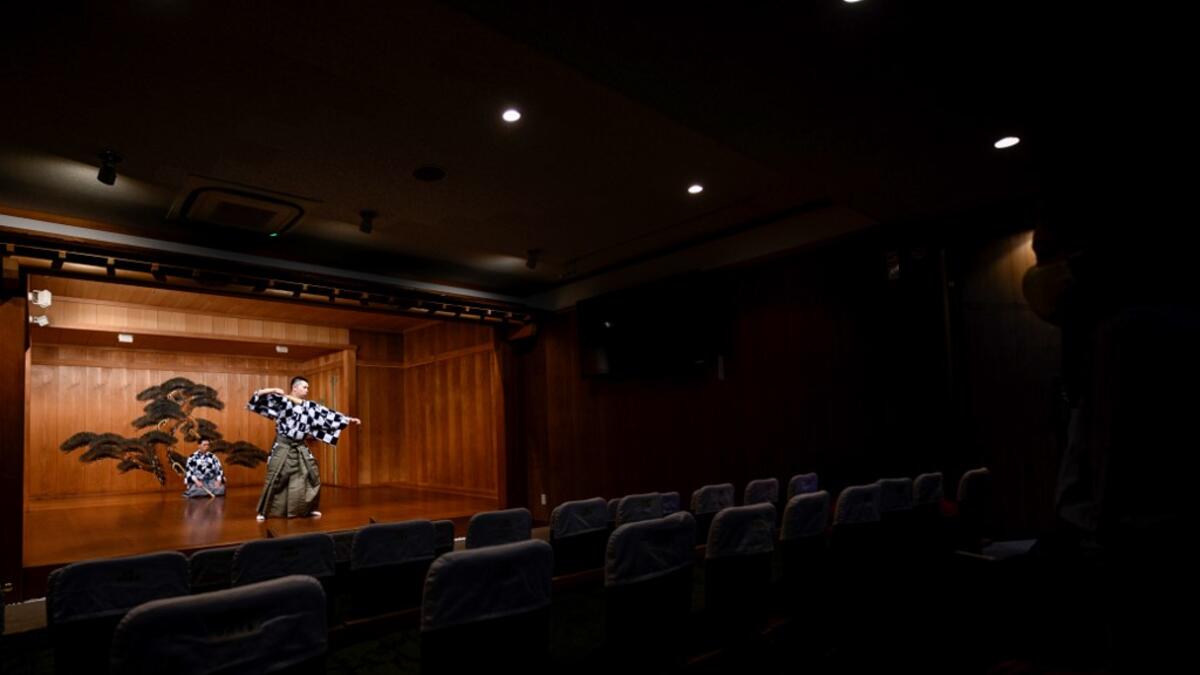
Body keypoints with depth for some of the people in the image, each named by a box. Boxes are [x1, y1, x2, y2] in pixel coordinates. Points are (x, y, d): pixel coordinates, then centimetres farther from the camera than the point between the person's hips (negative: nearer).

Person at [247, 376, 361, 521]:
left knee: (312, 476, 7)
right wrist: (273, 390, -22)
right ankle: (263, 511, 15)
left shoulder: (310, 406, 6)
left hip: (300, 448, 5)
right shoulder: (280, 400, -5)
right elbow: (259, 396, -9)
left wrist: (348, 419, 6)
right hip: (283, 446, -5)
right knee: (274, 479, -1)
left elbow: (328, 414, 8)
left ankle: (309, 508, 22)